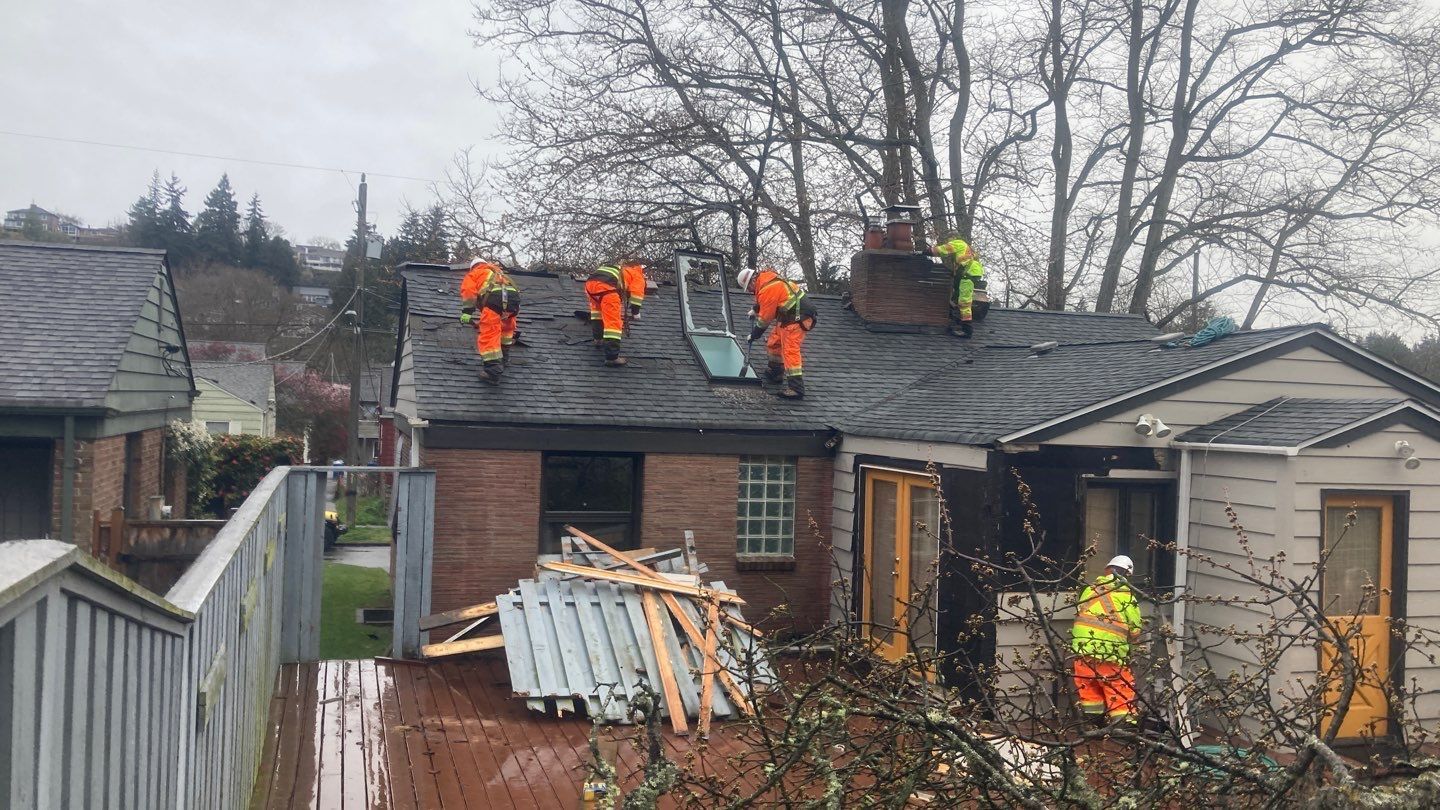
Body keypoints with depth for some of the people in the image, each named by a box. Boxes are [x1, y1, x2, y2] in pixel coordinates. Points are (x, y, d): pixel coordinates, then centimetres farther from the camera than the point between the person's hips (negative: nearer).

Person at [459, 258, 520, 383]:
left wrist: (467, 312, 5)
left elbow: (468, 292, 9)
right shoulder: (498, 273, 44)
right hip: (514, 296, 5)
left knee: (488, 335, -7)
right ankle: (504, 357, 36)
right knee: (507, 327, 32)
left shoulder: (473, 274, 28)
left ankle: (493, 370, -19)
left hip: (495, 298, -5)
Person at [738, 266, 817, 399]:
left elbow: (765, 318, -15)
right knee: (774, 343, 21)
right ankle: (775, 372, 37)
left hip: (795, 319, -11)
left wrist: (755, 334, -3)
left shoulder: (767, 289, -22)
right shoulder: (765, 277, 9)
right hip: (788, 316, 11)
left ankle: (796, 388, -22)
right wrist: (755, 310, 29)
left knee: (790, 350, -16)